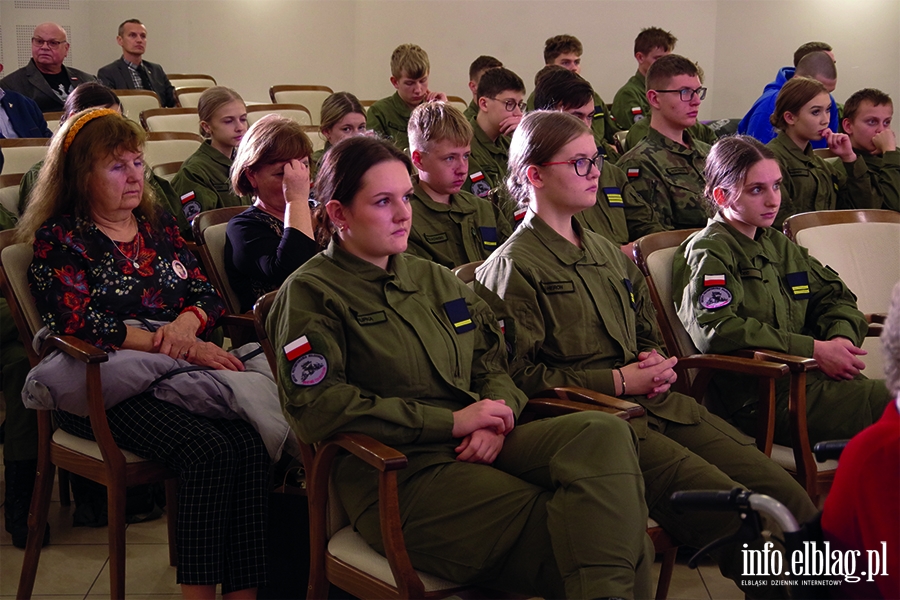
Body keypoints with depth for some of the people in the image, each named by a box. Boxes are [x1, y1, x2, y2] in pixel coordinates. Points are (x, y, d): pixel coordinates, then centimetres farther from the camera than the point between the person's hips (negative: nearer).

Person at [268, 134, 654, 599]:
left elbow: (494, 362, 22)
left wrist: (496, 416, -5)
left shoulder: (431, 277, 24)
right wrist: (452, 422, -13)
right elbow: (316, 408, -12)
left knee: (604, 434, -25)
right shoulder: (310, 293, 1)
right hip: (400, 478, -6)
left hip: (481, 448, 7)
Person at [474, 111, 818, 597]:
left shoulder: (608, 253, 24)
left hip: (655, 402, 8)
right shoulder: (513, 266, -1)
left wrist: (655, 362, 8)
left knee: (786, 495, -13)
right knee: (734, 511, -25)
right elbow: (520, 375, -8)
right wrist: (617, 381, -9)